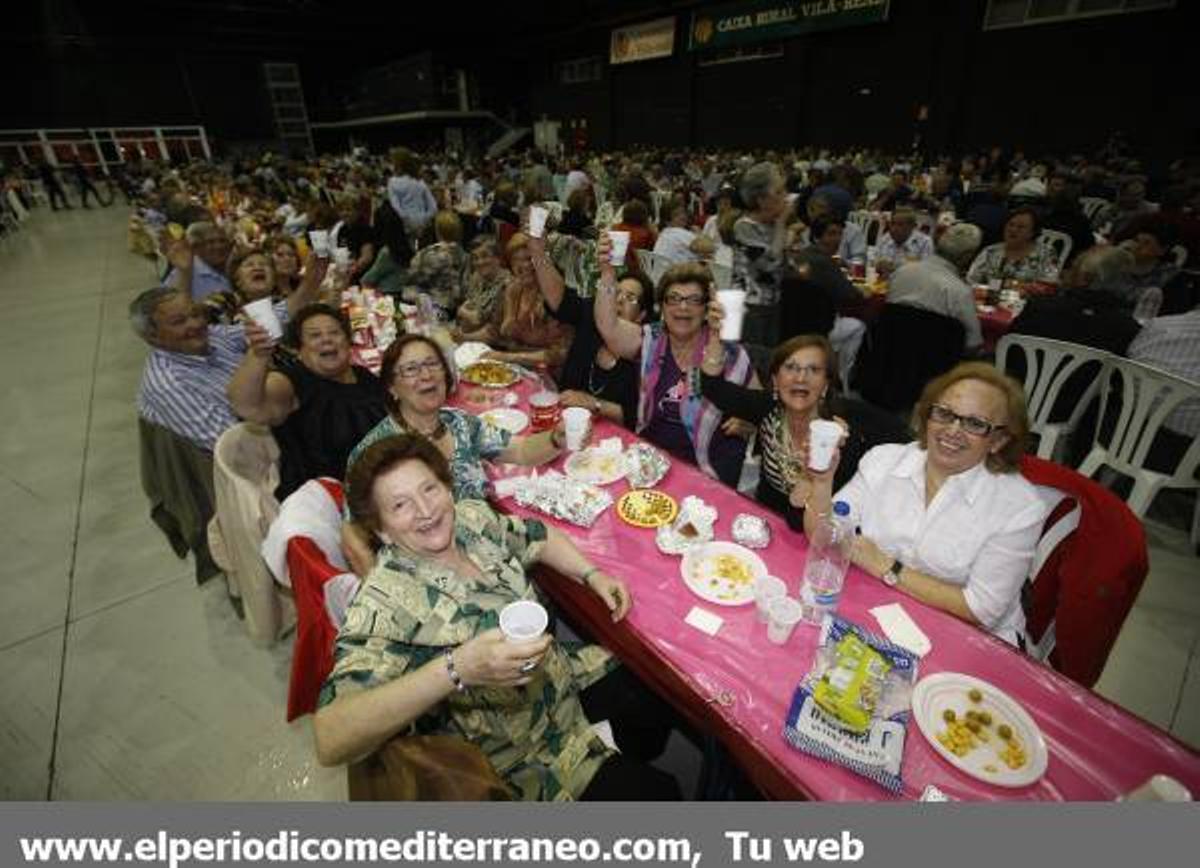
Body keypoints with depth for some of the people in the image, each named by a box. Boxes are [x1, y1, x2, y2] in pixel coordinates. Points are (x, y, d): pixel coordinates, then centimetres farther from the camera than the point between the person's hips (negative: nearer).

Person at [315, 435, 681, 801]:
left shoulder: (471, 516, -9)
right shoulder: (383, 603, -27)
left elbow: (540, 536, 9)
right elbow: (330, 739, -37)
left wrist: (592, 574, -6)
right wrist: (456, 668, -46)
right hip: (519, 750, -5)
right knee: (659, 792, -7)